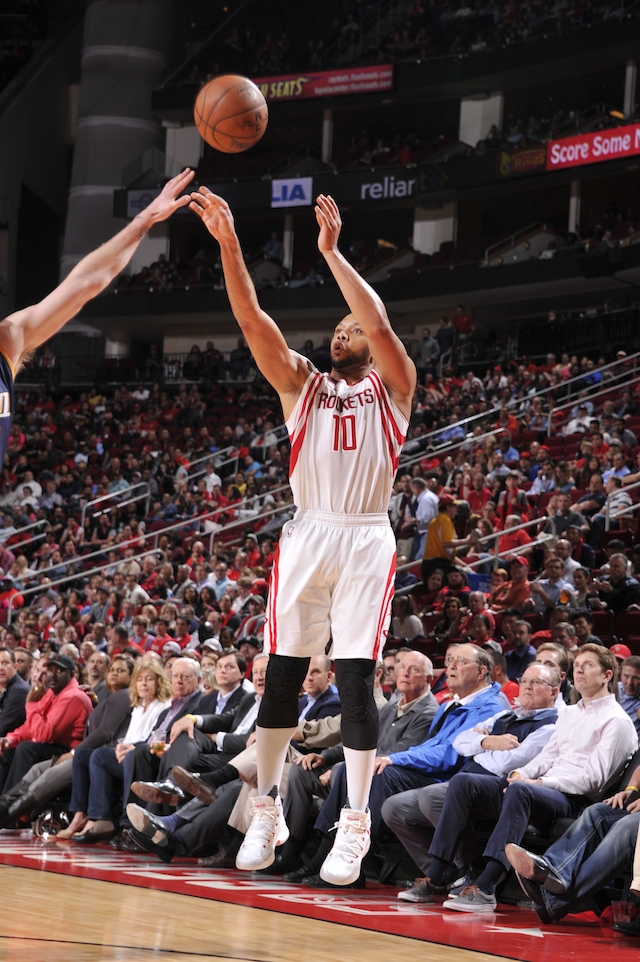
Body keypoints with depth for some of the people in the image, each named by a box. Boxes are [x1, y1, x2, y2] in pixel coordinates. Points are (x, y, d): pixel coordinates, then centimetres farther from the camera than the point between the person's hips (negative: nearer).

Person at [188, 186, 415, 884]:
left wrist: (332, 252, -11)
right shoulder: (301, 383, 16)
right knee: (282, 674, 1)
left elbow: (381, 325, -9)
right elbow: (253, 321, 2)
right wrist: (228, 243, -11)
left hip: (366, 539, -2)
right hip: (306, 534, 3)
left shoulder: (391, 388, 11)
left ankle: (355, 826, -6)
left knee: (356, 678, -9)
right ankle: (266, 808, 13)